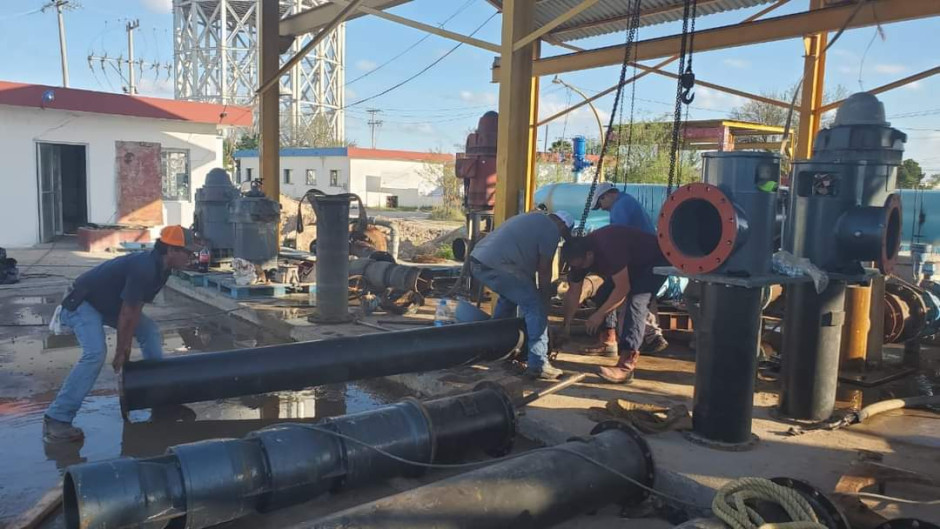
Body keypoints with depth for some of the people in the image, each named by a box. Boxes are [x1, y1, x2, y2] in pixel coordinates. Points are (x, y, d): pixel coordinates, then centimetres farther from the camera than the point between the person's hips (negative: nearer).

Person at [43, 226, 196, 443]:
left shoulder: (160, 268, -4)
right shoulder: (144, 269, -33)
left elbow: (136, 308, -2)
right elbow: (127, 314, -27)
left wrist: (127, 345, -4)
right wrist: (121, 352, -17)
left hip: (111, 303, 10)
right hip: (83, 303, -10)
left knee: (150, 331, 8)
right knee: (96, 352, -26)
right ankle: (57, 418, -21)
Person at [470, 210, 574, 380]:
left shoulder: (534, 219, 30)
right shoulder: (551, 231, 2)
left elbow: (529, 261, 32)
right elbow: (544, 271, 2)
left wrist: (536, 295, 34)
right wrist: (545, 300, 14)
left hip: (477, 260, 10)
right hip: (497, 266, -10)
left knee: (508, 297, 32)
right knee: (536, 307, -3)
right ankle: (538, 364, -4)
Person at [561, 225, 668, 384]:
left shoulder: (608, 250, -35)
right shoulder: (580, 254, -11)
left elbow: (623, 288, -30)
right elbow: (573, 293, -3)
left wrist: (600, 314, -25)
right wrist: (566, 325, -3)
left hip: (654, 262, -9)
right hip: (632, 265, 9)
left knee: (635, 302, -26)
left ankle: (626, 366, -33)